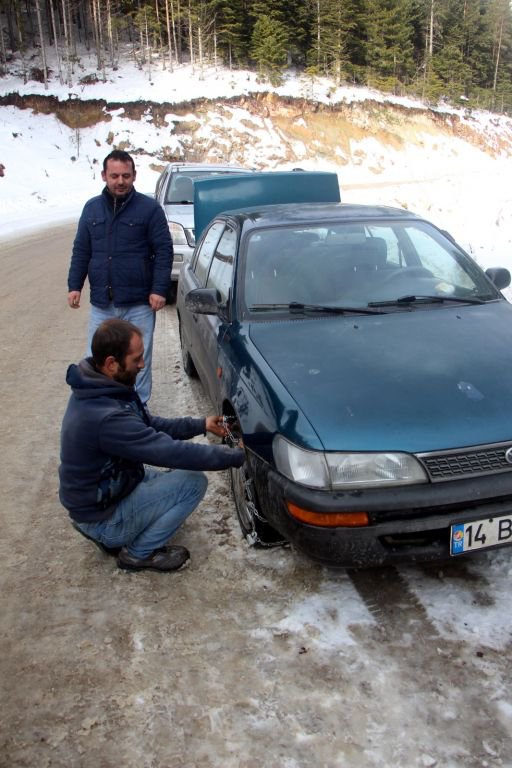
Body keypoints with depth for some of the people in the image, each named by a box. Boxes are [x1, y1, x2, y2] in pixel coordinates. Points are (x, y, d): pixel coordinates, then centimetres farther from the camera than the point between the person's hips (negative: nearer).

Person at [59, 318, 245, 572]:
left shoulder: (96, 388, -4)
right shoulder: (107, 417, -35)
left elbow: (149, 425, 8)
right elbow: (175, 453, -30)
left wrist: (200, 425, 3)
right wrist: (237, 456, -19)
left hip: (90, 496, 9)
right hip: (102, 516, -9)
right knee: (194, 482, -13)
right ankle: (139, 553, 2)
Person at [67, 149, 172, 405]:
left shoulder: (149, 208, -3)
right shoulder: (92, 208, 10)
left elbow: (164, 250, -5)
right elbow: (81, 251, 13)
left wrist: (159, 289, -13)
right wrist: (74, 285, 5)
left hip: (138, 304, -4)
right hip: (101, 303, 4)